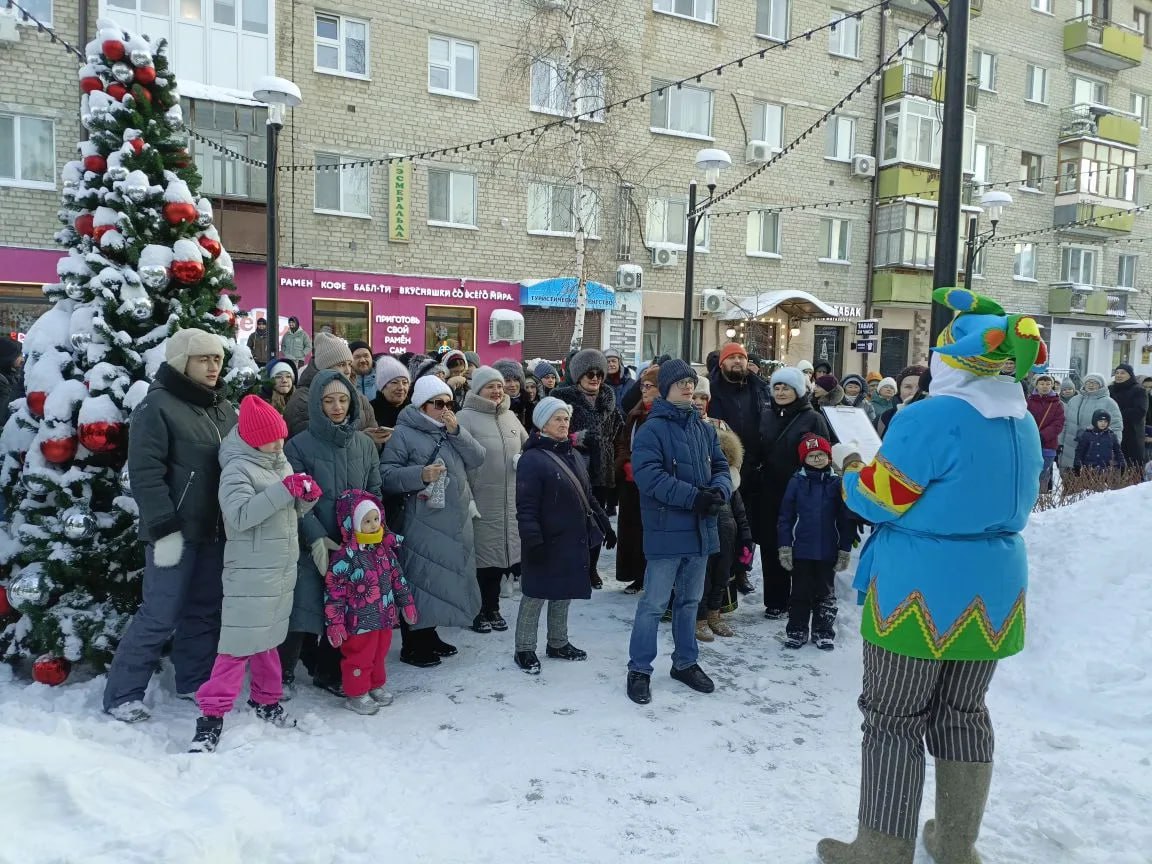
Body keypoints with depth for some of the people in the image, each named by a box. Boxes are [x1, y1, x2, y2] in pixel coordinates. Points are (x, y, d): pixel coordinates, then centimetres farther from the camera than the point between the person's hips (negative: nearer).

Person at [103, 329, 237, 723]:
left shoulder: (224, 408, 13)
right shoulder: (157, 406, -9)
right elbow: (145, 473, -15)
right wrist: (164, 529, -19)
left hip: (215, 530, 7)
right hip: (175, 531, -7)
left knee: (205, 610, 14)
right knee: (160, 615, -3)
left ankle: (195, 681, 28)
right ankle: (121, 694, 11)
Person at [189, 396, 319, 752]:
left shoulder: (281, 463, 10)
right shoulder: (237, 468, -13)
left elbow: (293, 511, 15)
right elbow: (240, 515, -28)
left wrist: (307, 496, -7)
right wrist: (284, 490, -30)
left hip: (282, 569, 7)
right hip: (250, 572, -7)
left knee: (268, 637, 18)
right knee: (239, 642, -6)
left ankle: (266, 699, 31)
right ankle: (211, 714, 1)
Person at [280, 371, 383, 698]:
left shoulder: (364, 444, 6)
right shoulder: (299, 445, -6)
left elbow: (375, 494, 10)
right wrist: (316, 538, -18)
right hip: (313, 547, -4)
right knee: (303, 610, -2)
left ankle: (329, 672, 31)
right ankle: (283, 673, 20)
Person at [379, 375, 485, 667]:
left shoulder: (452, 430, 13)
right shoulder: (404, 433, -7)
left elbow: (477, 459, 3)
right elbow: (386, 474, -12)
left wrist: (457, 431, -9)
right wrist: (421, 475, -24)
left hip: (455, 522, 7)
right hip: (421, 523, -7)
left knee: (440, 579, 15)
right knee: (418, 580, -2)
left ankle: (429, 636, 30)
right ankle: (411, 646, 11)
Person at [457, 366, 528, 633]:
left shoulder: (510, 416, 11)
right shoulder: (466, 417, -9)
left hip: (509, 500, 6)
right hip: (481, 499, -6)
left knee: (500, 549, 12)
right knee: (481, 552, 1)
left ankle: (492, 608, 26)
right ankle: (477, 610, 16)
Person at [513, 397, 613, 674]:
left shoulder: (573, 455, 13)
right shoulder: (532, 459, -13)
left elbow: (588, 496, 20)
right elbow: (526, 507, -18)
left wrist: (604, 526, 18)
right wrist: (533, 540, -24)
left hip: (574, 540, 8)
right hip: (547, 542, -7)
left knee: (564, 593, 17)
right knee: (535, 595, 4)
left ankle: (558, 643, 32)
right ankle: (524, 649, 16)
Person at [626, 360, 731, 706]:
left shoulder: (704, 429, 11)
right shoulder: (652, 429, -11)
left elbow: (721, 467, 12)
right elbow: (648, 475, -21)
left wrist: (719, 490, -11)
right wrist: (694, 496, -24)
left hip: (701, 529, 7)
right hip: (667, 530, -7)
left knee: (690, 600, 18)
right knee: (654, 603, -1)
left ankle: (685, 662, 33)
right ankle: (639, 670, 12)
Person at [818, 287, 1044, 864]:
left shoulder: (930, 418, -20)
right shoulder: (1024, 424, 6)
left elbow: (878, 500, -15)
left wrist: (852, 479, 6)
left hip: (921, 594, -7)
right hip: (993, 590, 8)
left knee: (893, 719, 5)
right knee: (962, 713, 19)